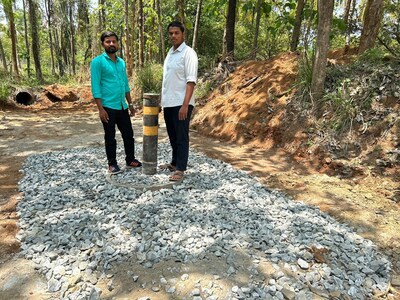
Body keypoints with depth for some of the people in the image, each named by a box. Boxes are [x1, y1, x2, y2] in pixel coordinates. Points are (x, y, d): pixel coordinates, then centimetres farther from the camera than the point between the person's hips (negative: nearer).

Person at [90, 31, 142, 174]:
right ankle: (112, 164, 18)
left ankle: (130, 160, 27)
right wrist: (100, 108, -17)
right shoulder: (97, 62, -7)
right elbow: (95, 87, -11)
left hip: (122, 106, 6)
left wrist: (130, 104, 15)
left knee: (128, 135, 12)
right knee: (110, 138, 5)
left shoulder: (121, 62, 12)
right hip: (108, 107, -6)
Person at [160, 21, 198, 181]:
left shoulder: (188, 53, -9)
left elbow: (191, 81, -17)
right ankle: (175, 163, 30)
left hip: (181, 103, -8)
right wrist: (162, 100, 17)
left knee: (181, 137, -2)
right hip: (168, 103, 8)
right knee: (173, 136, 16)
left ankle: (180, 169, 5)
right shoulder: (170, 53, 15)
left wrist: (185, 105, -23)